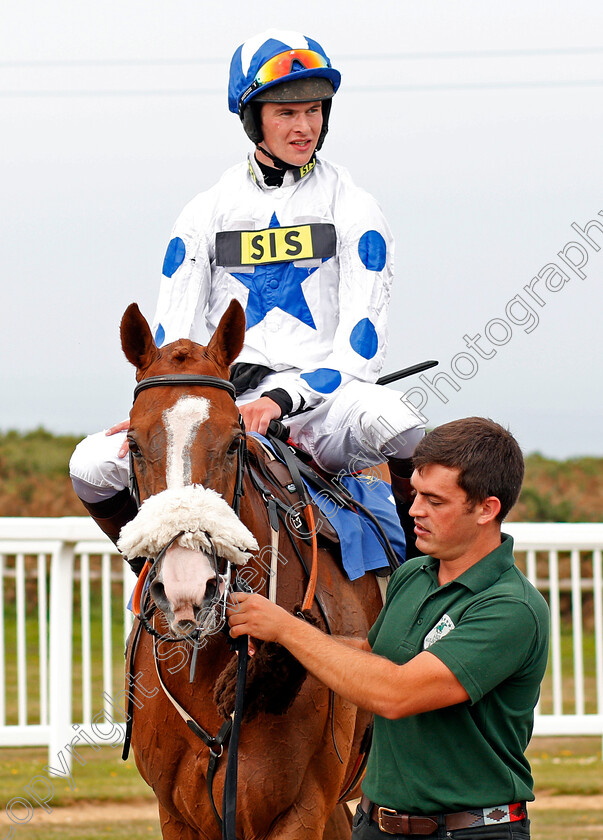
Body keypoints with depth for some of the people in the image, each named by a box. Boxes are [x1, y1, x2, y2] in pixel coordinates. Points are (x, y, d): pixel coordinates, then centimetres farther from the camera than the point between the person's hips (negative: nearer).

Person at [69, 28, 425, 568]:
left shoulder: (352, 208, 4)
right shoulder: (207, 213, 11)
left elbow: (362, 346, -5)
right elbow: (172, 335, 10)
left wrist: (283, 398, -21)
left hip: (321, 399, -3)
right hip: (225, 400, 3)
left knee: (395, 424, -38)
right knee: (92, 467, -17)